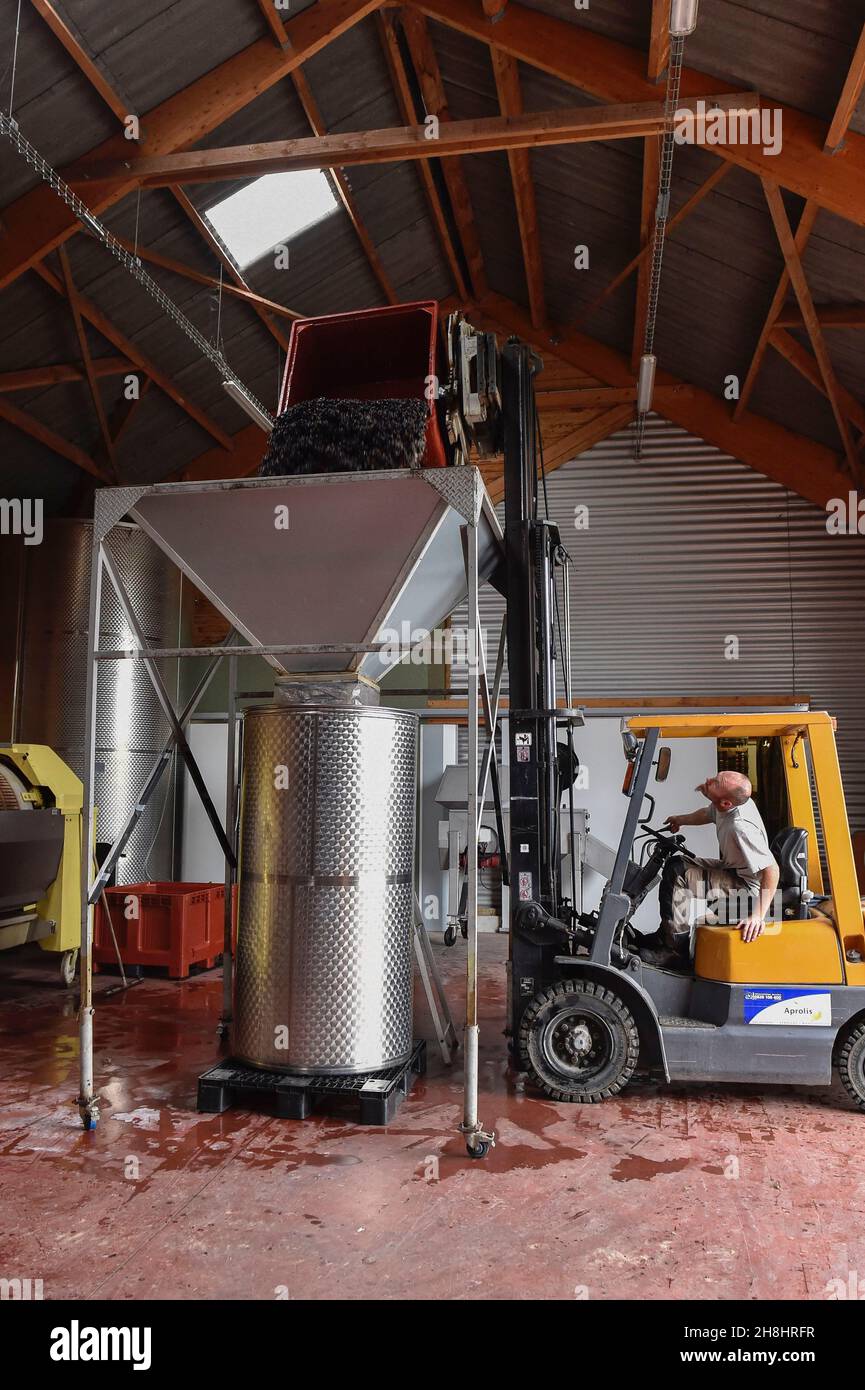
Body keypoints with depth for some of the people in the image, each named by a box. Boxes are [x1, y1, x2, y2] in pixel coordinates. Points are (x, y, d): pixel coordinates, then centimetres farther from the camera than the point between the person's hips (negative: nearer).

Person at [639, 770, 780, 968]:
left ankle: (674, 950, -12)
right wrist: (681, 820, 19)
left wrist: (759, 916, -35)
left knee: (677, 873, -22)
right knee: (675, 864, 16)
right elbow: (707, 814, 22)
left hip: (747, 889, -10)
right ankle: (666, 936, 24)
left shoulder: (740, 827, -34)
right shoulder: (725, 805, -6)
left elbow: (772, 870, -33)